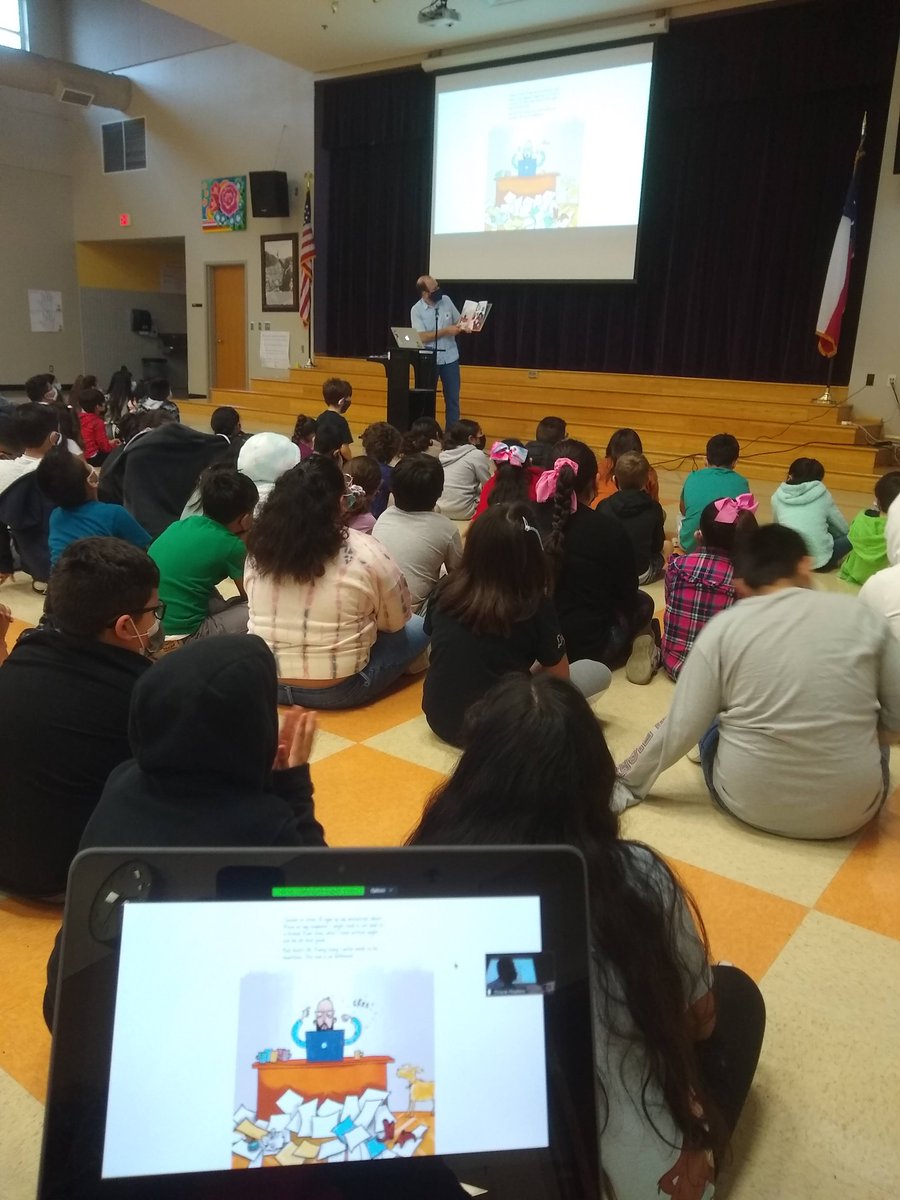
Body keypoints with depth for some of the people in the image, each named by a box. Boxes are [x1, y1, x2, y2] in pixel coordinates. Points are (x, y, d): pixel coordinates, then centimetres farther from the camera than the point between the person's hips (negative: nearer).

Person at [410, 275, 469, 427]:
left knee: (452, 398, 7)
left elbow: (458, 320, 12)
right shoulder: (416, 310, -10)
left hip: (450, 358, 3)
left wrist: (463, 326, -11)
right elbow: (422, 337, -18)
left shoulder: (446, 300, 1)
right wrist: (445, 331, -20)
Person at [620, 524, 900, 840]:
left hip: (748, 801, -2)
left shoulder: (724, 626, -9)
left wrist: (628, 781, 5)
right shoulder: (861, 616, -4)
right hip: (853, 808, 3)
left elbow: (681, 728, -9)